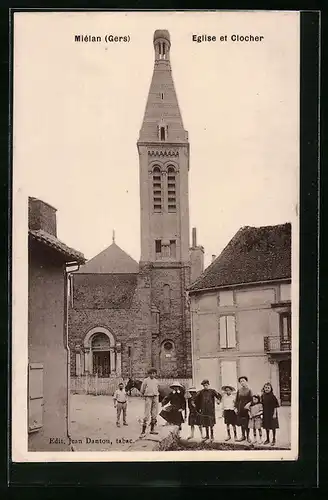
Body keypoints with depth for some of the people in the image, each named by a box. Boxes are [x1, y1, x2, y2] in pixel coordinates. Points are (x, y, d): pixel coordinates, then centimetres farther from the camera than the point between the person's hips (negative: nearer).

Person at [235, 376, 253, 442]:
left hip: (246, 409, -3)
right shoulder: (239, 390, 8)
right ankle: (243, 436, 22)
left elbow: (251, 400, -5)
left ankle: (248, 436, 14)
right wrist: (236, 408, 3)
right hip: (240, 409, 3)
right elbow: (236, 400, 10)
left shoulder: (249, 390, -2)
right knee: (241, 423, 10)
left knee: (247, 423, 1)